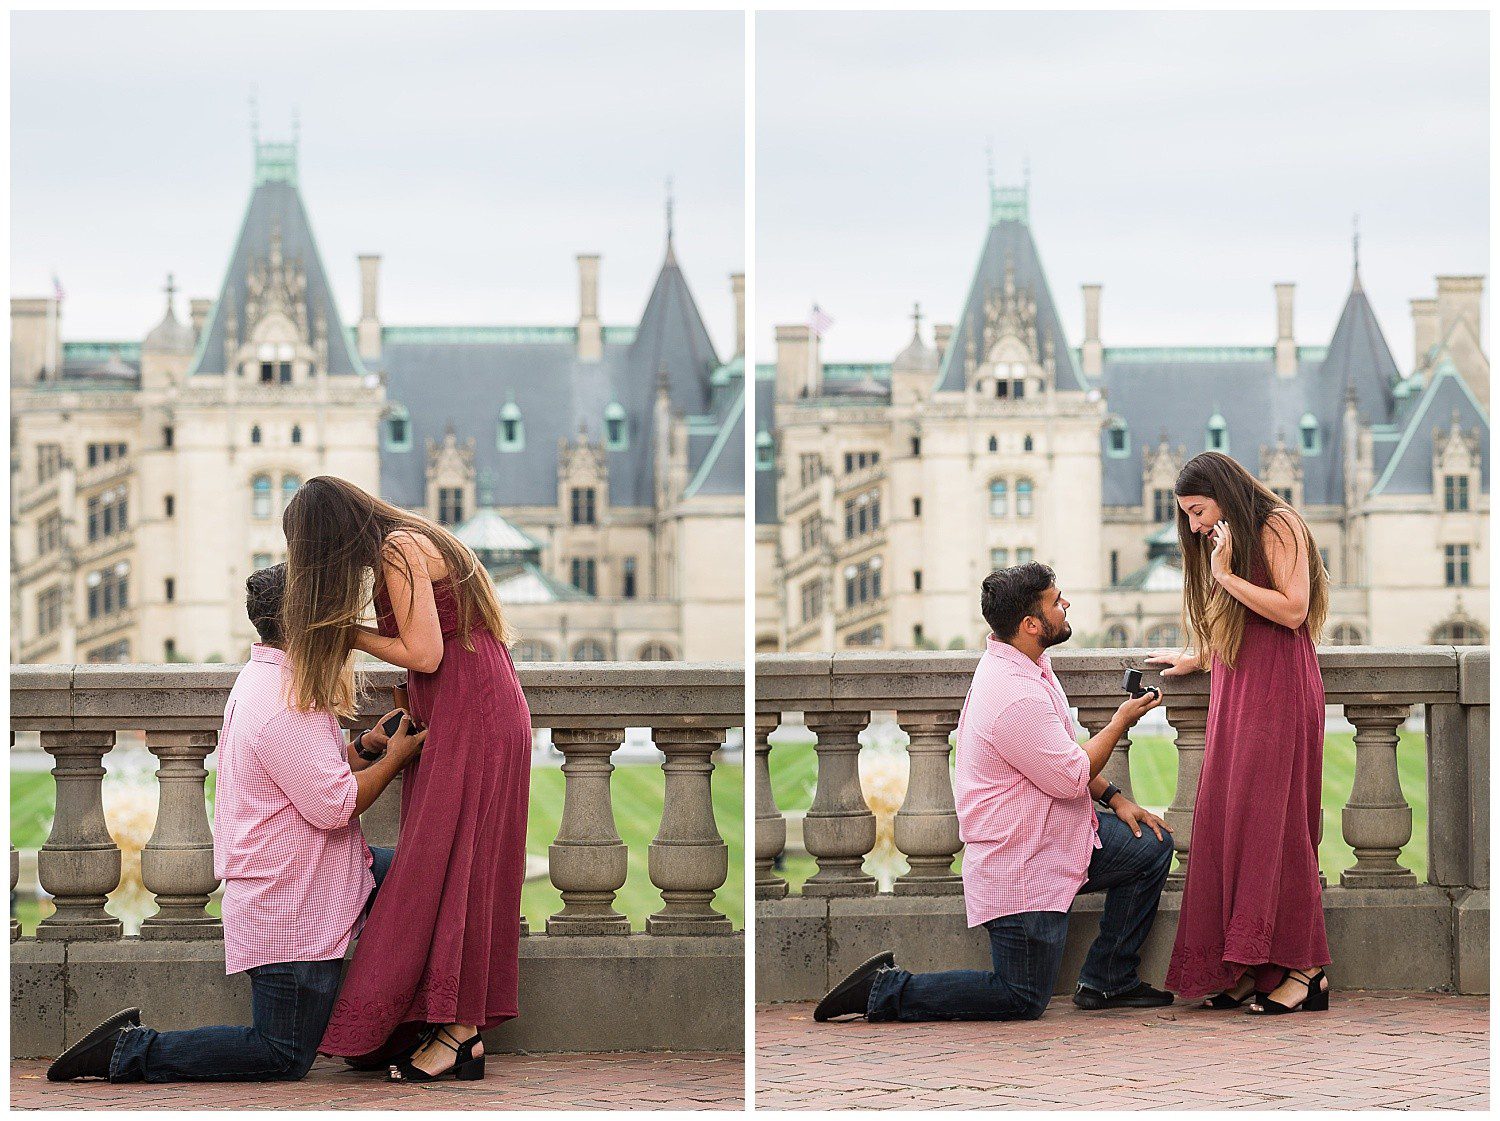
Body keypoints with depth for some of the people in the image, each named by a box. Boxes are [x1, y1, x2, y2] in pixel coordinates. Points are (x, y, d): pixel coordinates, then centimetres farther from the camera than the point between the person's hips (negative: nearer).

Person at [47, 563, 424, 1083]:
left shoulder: (263, 680, 11)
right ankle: (131, 1052, 0)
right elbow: (333, 805, -25)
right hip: (290, 907, -10)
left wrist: (362, 748, 2)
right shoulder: (285, 706, -24)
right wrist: (395, 756, -12)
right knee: (283, 1057, -3)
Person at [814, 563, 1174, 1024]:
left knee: (1153, 845, 7)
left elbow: (1062, 755, 18)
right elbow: (1071, 777, -22)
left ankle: (1106, 981, 14)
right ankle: (886, 991, 4)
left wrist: (1114, 798, 10)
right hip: (1021, 865, -10)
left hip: (1057, 837, 10)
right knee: (1023, 1000, -2)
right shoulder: (1016, 698, -29)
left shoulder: (1028, 666, 5)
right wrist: (1122, 721, -10)